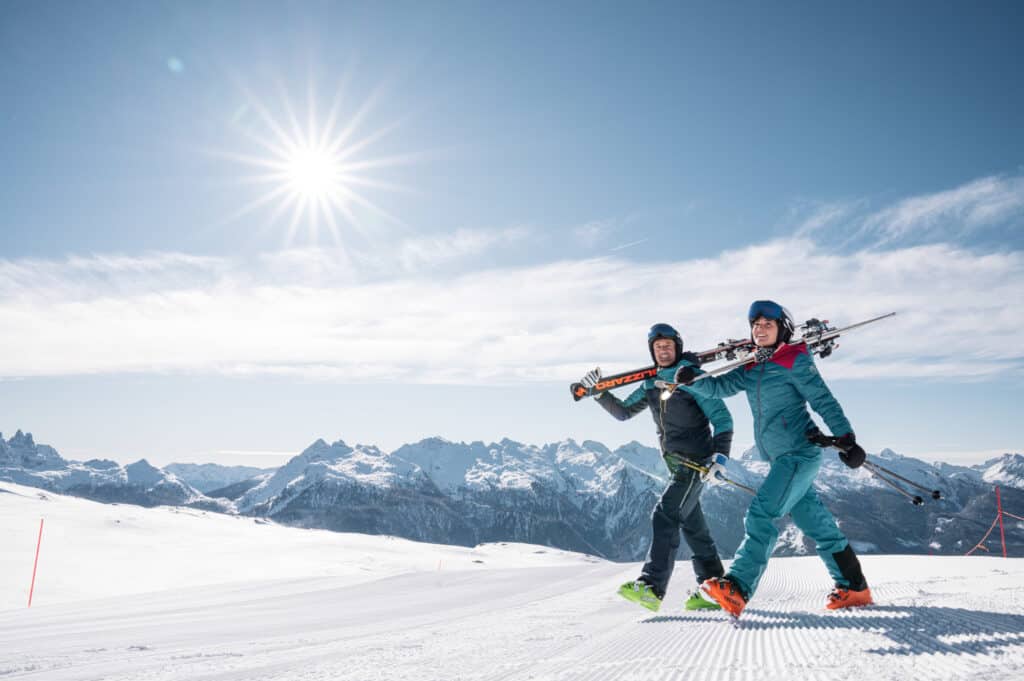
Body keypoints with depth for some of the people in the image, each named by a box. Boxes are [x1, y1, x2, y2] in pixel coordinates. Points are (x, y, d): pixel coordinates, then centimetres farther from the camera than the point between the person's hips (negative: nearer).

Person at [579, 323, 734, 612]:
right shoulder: (651, 384, 10)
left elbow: (722, 419, -12)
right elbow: (623, 412, 16)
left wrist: (720, 458, -23)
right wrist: (599, 392, 0)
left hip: (696, 463, -8)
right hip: (676, 465, 8)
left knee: (665, 517, -18)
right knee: (694, 527, 12)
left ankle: (651, 588, -21)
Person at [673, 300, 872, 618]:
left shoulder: (794, 360, -5)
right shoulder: (751, 368, 14)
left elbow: (822, 400, -9)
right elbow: (721, 386, 4)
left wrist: (845, 437, -16)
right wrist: (692, 381, -15)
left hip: (800, 452, -8)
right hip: (781, 458, 8)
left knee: (761, 514, -17)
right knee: (816, 523, 14)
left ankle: (737, 588, -21)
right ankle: (854, 587, 26)